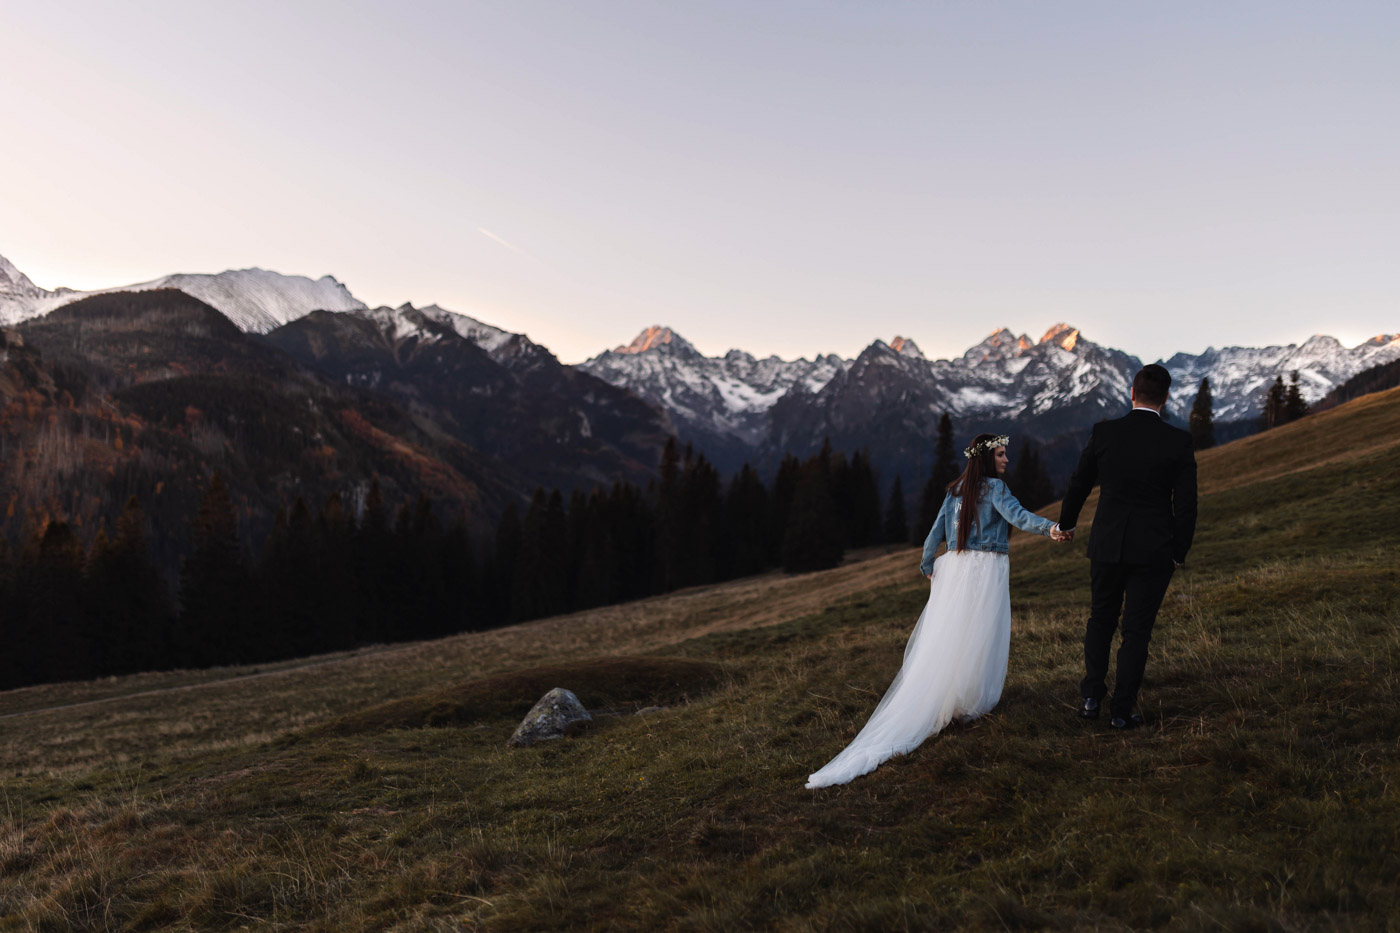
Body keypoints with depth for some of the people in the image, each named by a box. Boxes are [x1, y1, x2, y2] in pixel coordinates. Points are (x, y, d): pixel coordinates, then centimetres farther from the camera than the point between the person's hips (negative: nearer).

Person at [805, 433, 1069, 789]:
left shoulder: (955, 490, 12)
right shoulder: (994, 488, -8)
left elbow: (936, 531, 13)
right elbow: (1016, 514, -26)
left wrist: (928, 566, 22)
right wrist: (1049, 527, -39)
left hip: (954, 568, 6)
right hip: (986, 571, -6)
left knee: (942, 640, 8)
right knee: (978, 639, 2)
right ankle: (968, 700, 7)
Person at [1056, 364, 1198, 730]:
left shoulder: (1104, 432, -5)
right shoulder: (1178, 441, -9)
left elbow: (1079, 483, 6)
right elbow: (1186, 504, -9)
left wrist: (1067, 522, 24)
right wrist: (1180, 553, 5)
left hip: (1107, 545, 2)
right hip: (1154, 549, -1)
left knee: (1101, 618, 20)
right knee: (1137, 629, 8)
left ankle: (1091, 697, 17)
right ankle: (1122, 710, 11)